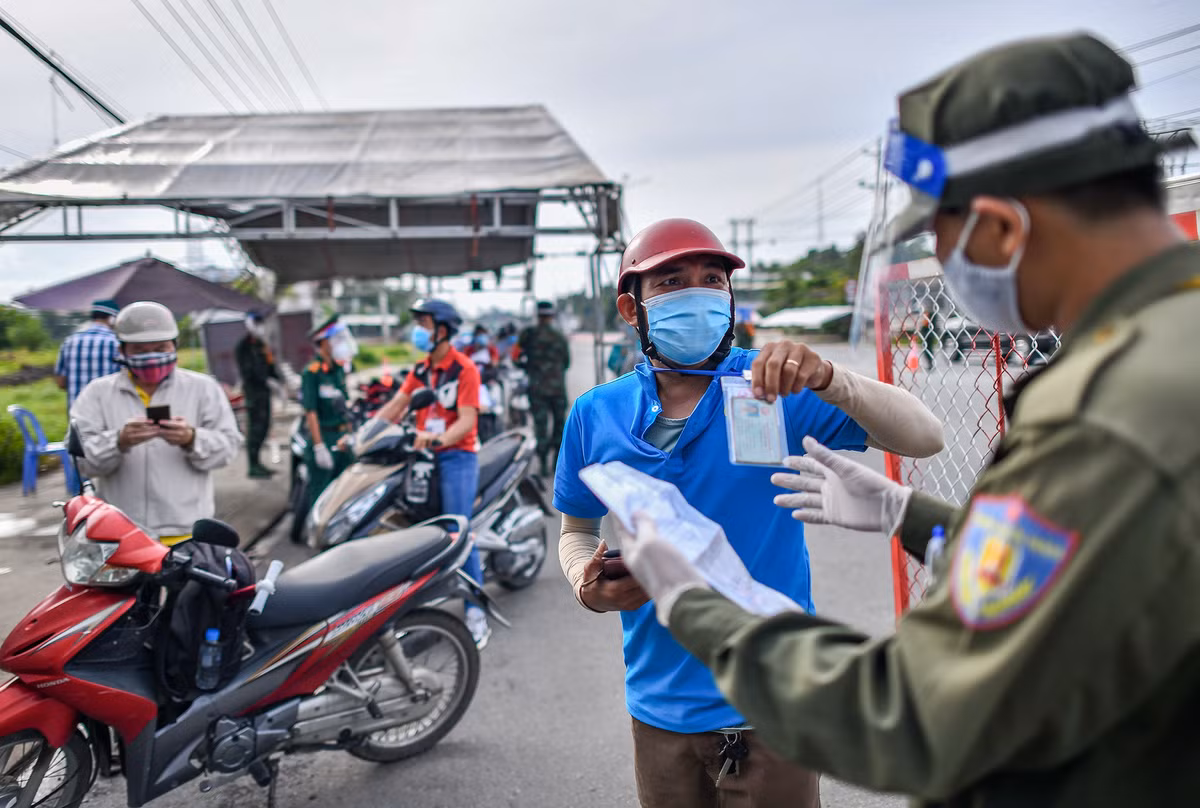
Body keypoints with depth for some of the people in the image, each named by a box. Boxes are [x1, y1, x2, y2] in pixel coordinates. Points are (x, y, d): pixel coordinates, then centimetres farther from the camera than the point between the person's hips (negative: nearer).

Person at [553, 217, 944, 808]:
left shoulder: (776, 389, -10)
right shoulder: (596, 415, -3)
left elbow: (924, 438, -17)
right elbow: (577, 530, 10)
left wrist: (826, 380, -34)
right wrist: (587, 586, -11)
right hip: (659, 708, 3)